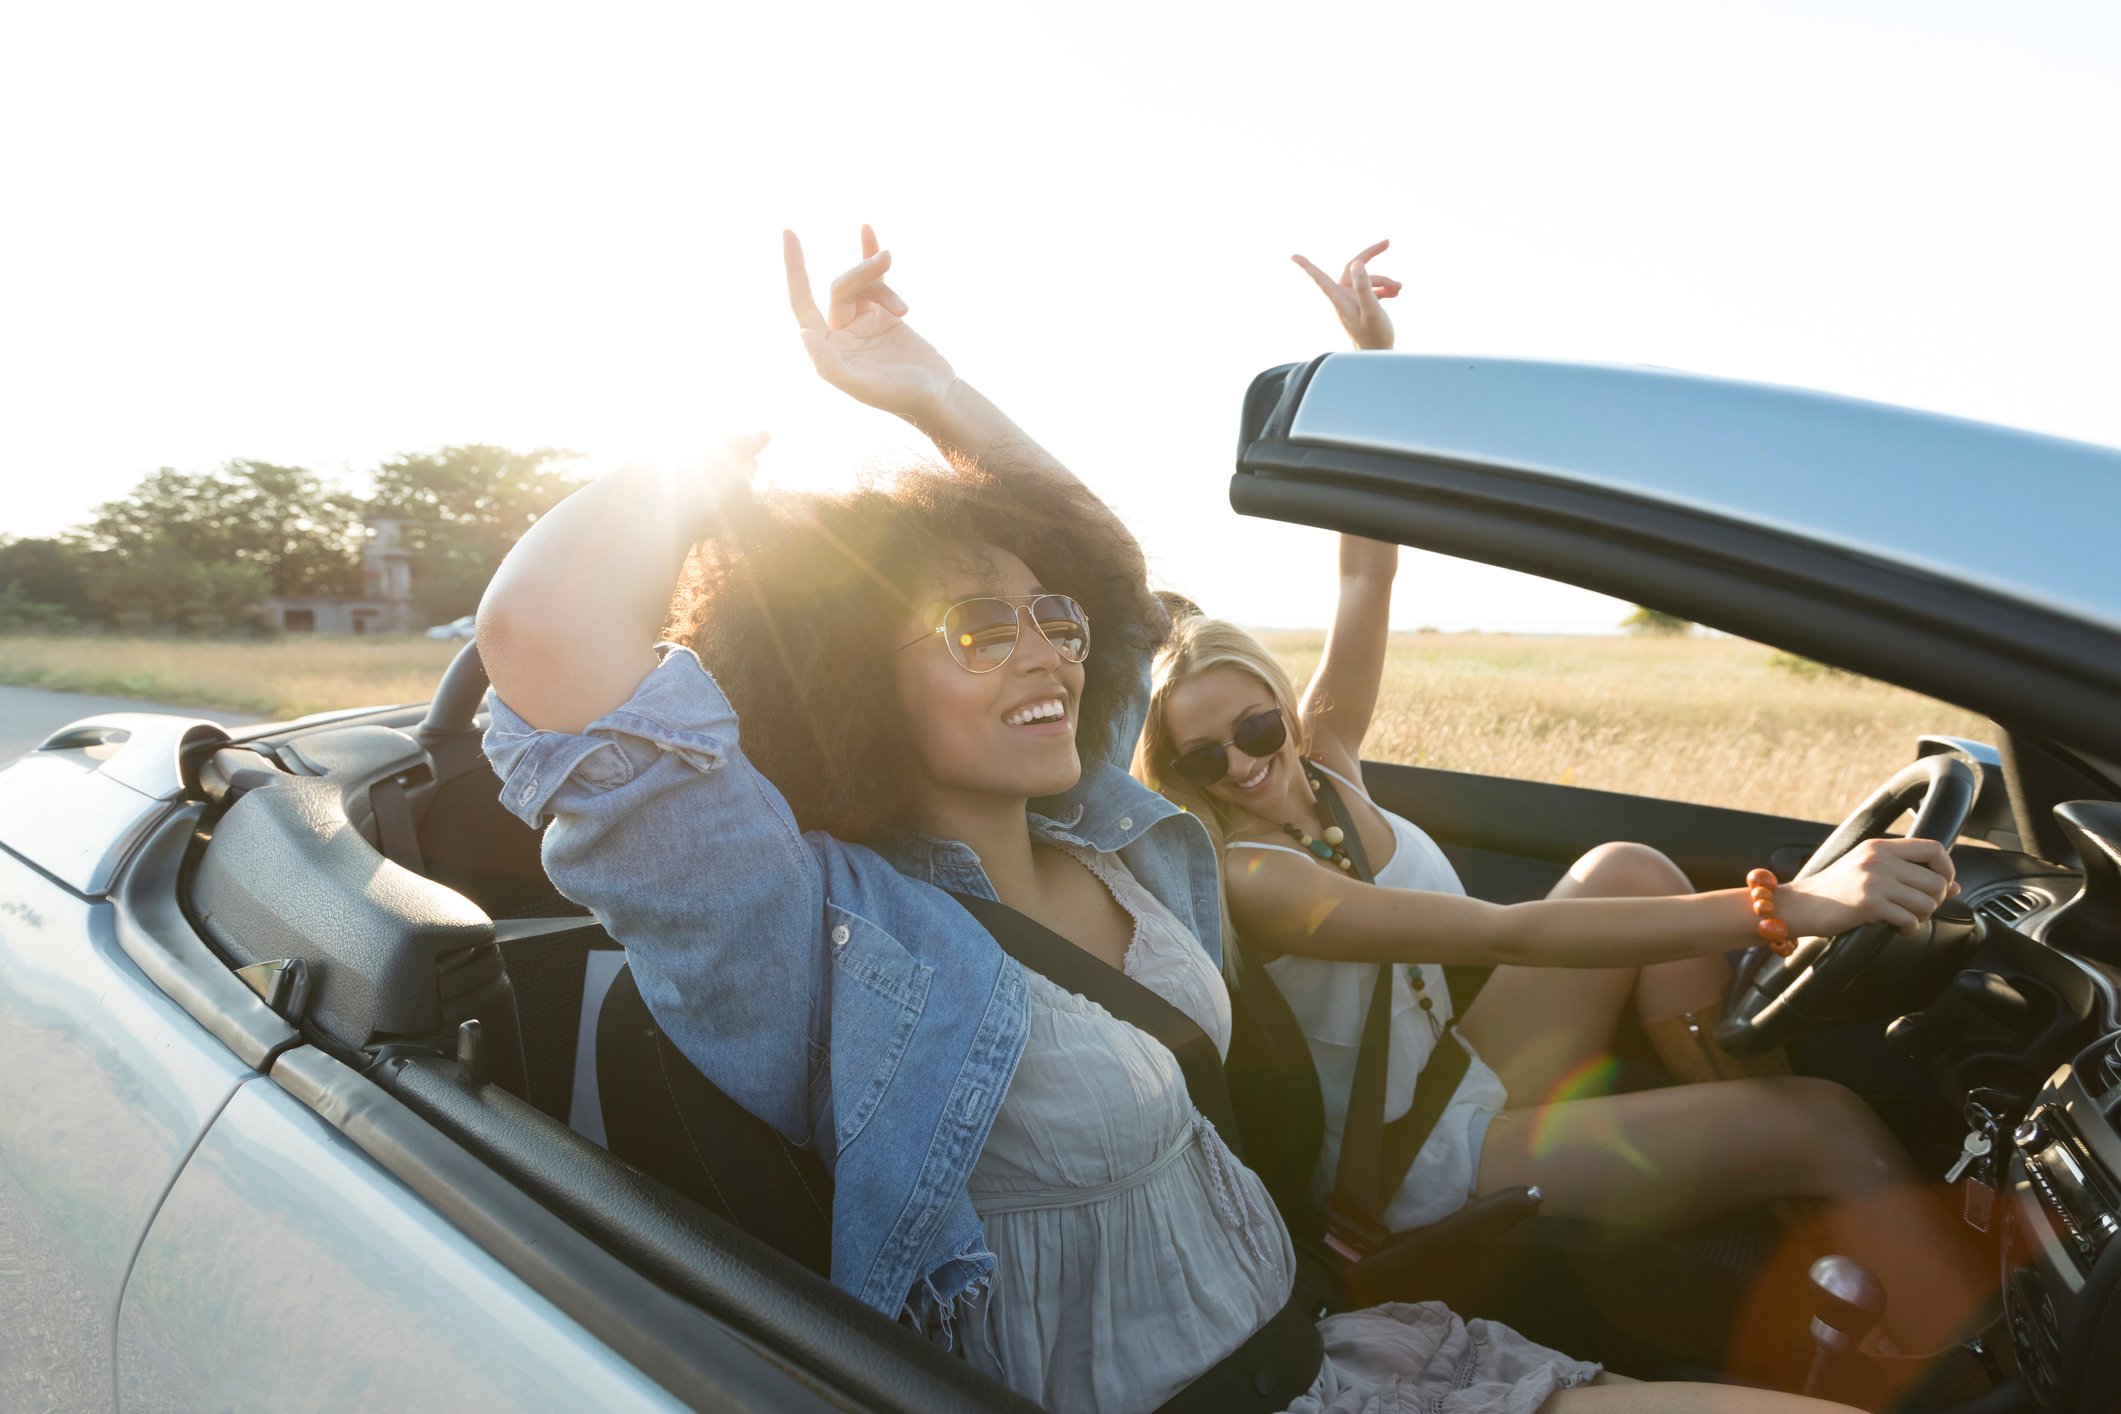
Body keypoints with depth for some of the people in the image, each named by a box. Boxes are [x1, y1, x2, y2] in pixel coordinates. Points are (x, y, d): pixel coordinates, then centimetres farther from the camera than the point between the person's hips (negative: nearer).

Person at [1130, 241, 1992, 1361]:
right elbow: (1505, 935, -36)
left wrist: (1374, 354, -9)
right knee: (1825, 1119, -15)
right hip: (1423, 1175, -8)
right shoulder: (1240, 878, -27)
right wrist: (1785, 906, -42)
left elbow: (1368, 573, -4)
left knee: (1629, 869, -8)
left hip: (1464, 1080, 8)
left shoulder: (1314, 757, -3)